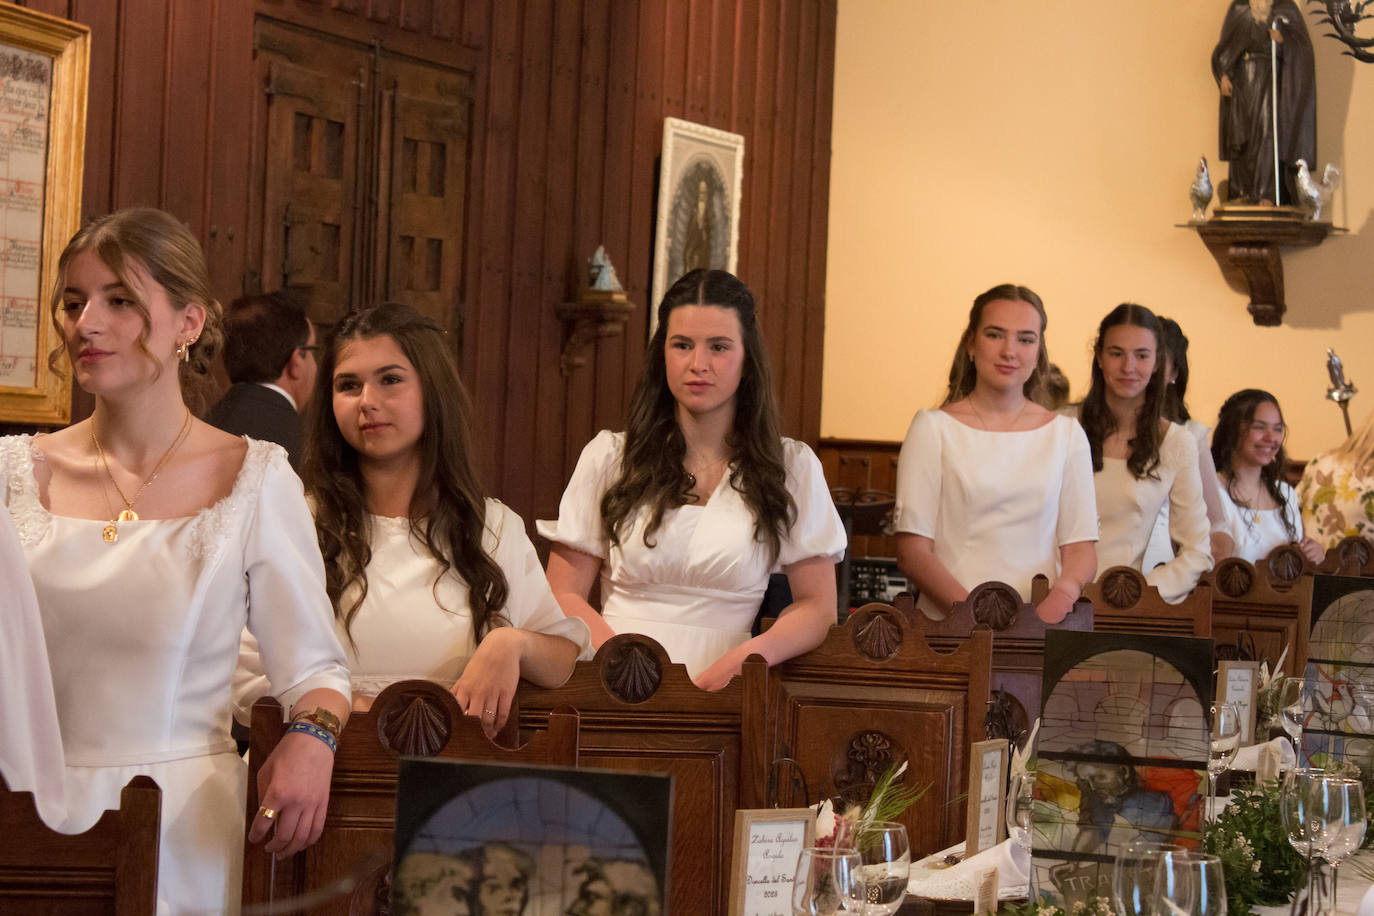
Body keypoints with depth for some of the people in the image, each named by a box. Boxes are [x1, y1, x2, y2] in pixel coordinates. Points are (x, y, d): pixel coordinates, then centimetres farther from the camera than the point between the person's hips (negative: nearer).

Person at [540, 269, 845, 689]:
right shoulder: (609, 457, 11)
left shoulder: (792, 467, 12)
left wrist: (753, 654, -12)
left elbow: (817, 607, 9)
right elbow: (563, 595, 8)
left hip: (723, 700, 1)